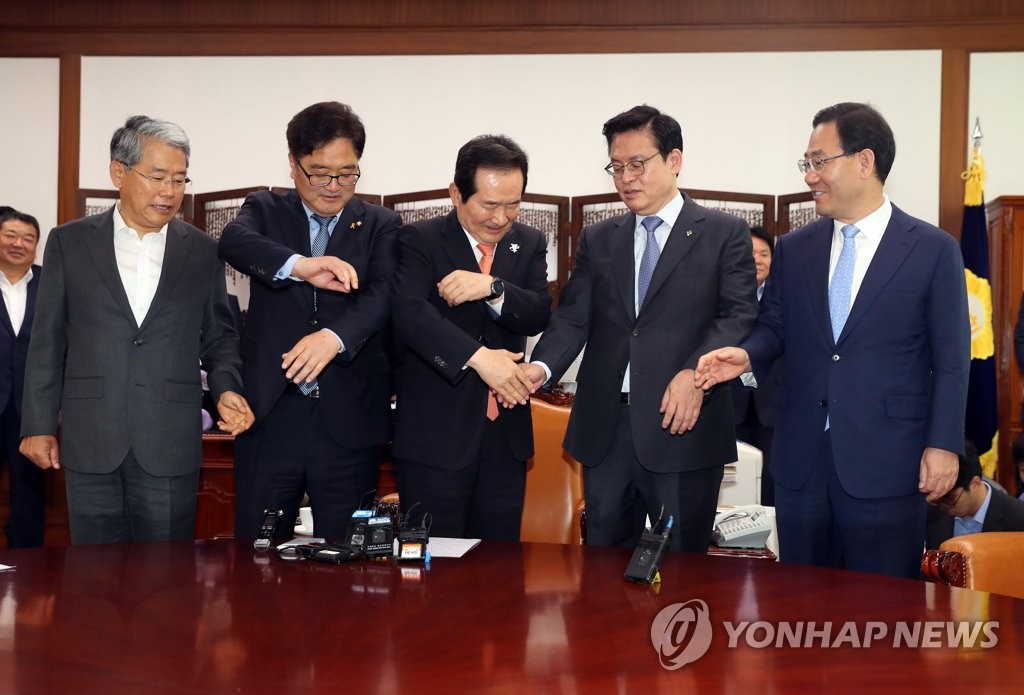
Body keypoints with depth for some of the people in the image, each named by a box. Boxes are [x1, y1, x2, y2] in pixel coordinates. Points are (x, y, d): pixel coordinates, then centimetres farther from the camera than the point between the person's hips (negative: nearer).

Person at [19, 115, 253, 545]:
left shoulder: (203, 251, 7)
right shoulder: (69, 242, 5)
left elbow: (218, 338, 12)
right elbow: (48, 341, 6)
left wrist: (226, 389, -8)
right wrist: (39, 425, 3)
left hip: (171, 446, 0)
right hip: (90, 444, 0)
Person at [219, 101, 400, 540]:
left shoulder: (381, 226, 7)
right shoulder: (266, 210, 8)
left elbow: (384, 294, -10)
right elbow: (234, 241, -15)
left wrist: (335, 336, -31)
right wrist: (299, 266, -35)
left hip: (348, 420, 0)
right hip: (269, 414, 0)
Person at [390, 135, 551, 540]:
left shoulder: (530, 244, 10)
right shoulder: (420, 241, -3)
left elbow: (538, 316, -4)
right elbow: (409, 312, -19)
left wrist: (492, 288, -22)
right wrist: (478, 356, -28)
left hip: (505, 433, 4)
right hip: (434, 434, -4)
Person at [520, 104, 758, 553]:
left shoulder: (725, 234, 3)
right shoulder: (597, 240, 15)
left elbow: (739, 314, -7)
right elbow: (573, 317, 7)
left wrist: (695, 373, -23)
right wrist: (541, 366, -12)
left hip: (683, 421, -3)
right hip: (605, 428, 4)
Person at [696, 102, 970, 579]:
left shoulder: (934, 250, -2)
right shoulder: (794, 248, 9)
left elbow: (951, 359, -3)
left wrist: (943, 445, -8)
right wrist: (747, 354, -10)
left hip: (884, 461, -4)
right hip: (800, 458, 4)